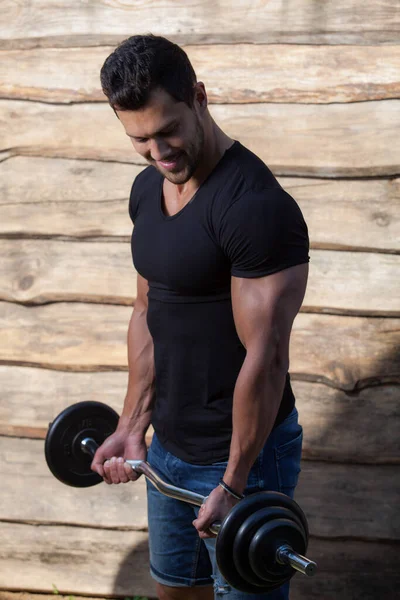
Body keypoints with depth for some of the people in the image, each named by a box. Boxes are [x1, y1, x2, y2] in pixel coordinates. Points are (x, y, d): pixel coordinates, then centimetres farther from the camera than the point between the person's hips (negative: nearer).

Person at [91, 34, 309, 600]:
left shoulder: (256, 206, -25)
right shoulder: (148, 188, 2)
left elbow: (266, 355, -24)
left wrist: (234, 484, -20)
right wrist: (133, 425, 11)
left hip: (243, 449, -8)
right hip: (169, 444, 8)